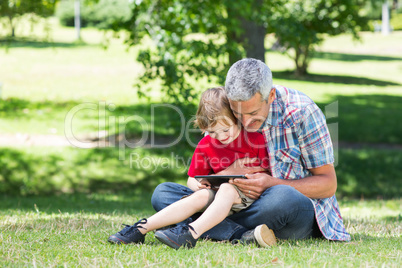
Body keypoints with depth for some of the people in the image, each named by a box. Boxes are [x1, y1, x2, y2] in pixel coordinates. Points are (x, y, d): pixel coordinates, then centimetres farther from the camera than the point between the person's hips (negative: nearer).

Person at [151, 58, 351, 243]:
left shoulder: (301, 112, -14)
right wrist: (226, 174, -22)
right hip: (242, 205, 4)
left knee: (282, 197, -42)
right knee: (162, 193, -13)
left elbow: (328, 184, -11)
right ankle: (243, 236, -33)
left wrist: (273, 184, -27)